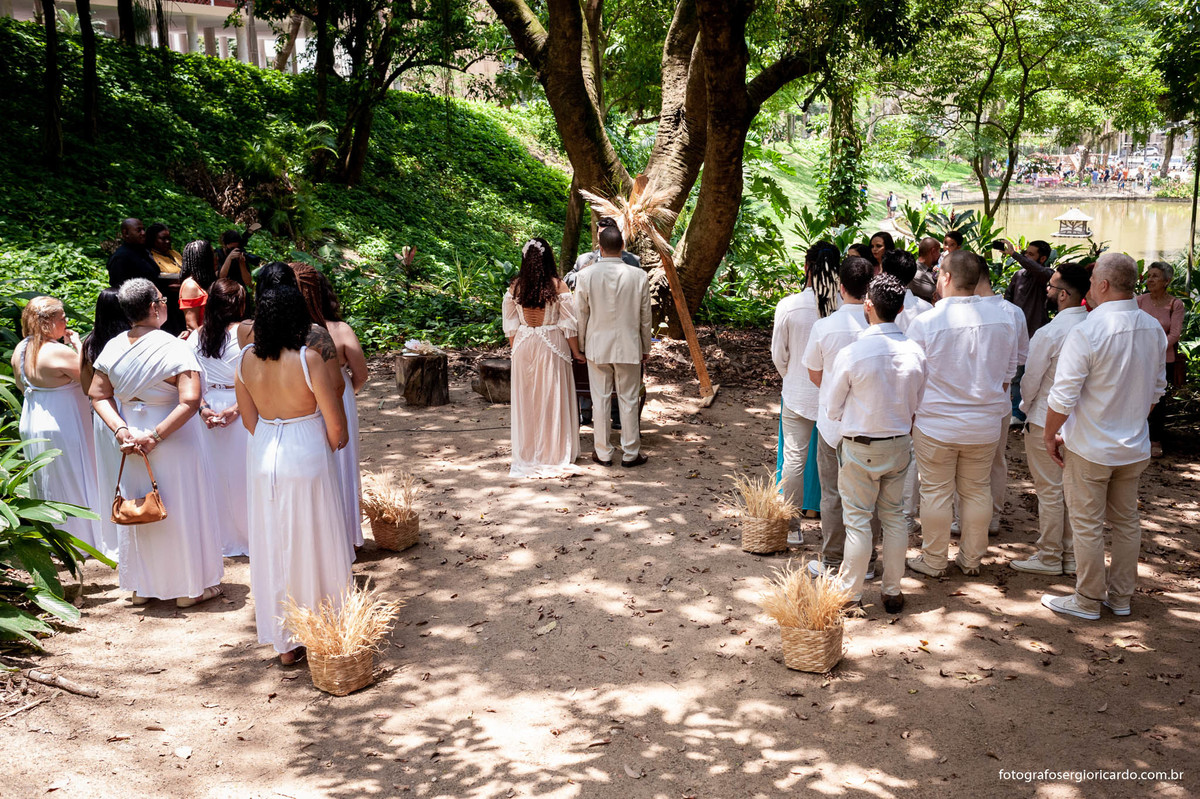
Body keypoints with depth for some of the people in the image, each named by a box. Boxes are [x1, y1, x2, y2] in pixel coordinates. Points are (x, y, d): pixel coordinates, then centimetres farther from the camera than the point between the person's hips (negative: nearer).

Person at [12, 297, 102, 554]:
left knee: (45, 483, 19)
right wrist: (78, 344, -9)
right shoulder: (58, 352, -25)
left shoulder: (20, 349, 2)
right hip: (61, 427, -9)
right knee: (72, 484, 4)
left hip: (30, 425, 9)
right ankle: (79, 540, 13)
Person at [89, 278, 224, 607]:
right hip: (175, 444, -5)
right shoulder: (175, 349, -18)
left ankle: (142, 586, 31)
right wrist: (155, 436, -20)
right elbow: (190, 401, -27)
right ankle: (192, 586, 20)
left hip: (133, 439, 5)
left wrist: (120, 429, -4)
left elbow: (98, 395, 2)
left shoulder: (113, 348, -2)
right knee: (183, 508, 9)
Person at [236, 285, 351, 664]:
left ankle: (284, 642, 24)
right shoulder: (308, 359, -19)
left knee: (272, 547, 14)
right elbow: (335, 426, -14)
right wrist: (333, 444, 7)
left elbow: (249, 419, 7)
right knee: (312, 545, 10)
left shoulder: (246, 359, -3)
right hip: (307, 456, -5)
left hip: (263, 457, 5)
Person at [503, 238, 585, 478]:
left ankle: (527, 455, 20)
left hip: (523, 346, 3)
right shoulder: (558, 287, -9)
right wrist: (576, 353, 3)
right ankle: (554, 455, 13)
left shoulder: (515, 288, -1)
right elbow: (569, 324, -7)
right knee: (552, 400, 6)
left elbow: (510, 325, 5)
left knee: (526, 400, 11)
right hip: (552, 346, -3)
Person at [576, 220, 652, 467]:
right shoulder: (638, 276, -7)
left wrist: (580, 345, 11)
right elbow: (645, 317, 0)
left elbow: (581, 315, -2)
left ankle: (603, 453, 16)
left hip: (597, 346, 0)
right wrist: (646, 347, 12)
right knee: (629, 400, 8)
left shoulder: (586, 275, -9)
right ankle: (630, 453, 16)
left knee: (600, 400, 8)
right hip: (629, 347, 0)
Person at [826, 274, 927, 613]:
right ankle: (893, 591, 26)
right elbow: (916, 405, 4)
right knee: (894, 517, 15)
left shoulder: (851, 353, -19)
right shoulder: (915, 353, -7)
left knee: (858, 520, 6)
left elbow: (834, 409, -7)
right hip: (900, 445, 4)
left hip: (859, 448, -4)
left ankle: (851, 593, 18)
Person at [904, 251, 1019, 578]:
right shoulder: (1002, 318, -3)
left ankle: (933, 561, 21)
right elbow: (1007, 376, 7)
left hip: (936, 425, -4)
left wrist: (910, 419, 8)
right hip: (985, 425, 4)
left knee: (936, 492, 8)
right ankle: (972, 559, 28)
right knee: (976, 491, 16)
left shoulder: (925, 322, -15)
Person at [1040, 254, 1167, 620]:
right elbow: (1157, 388, 11)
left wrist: (1049, 435, -7)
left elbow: (1063, 396, -22)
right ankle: (1121, 596, 30)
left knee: (1087, 526, 6)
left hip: (1090, 448, -6)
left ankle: (1088, 601, 17)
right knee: (1126, 521, 17)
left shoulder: (1087, 332, -22)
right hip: (1135, 447, 7)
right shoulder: (1154, 329, -1)